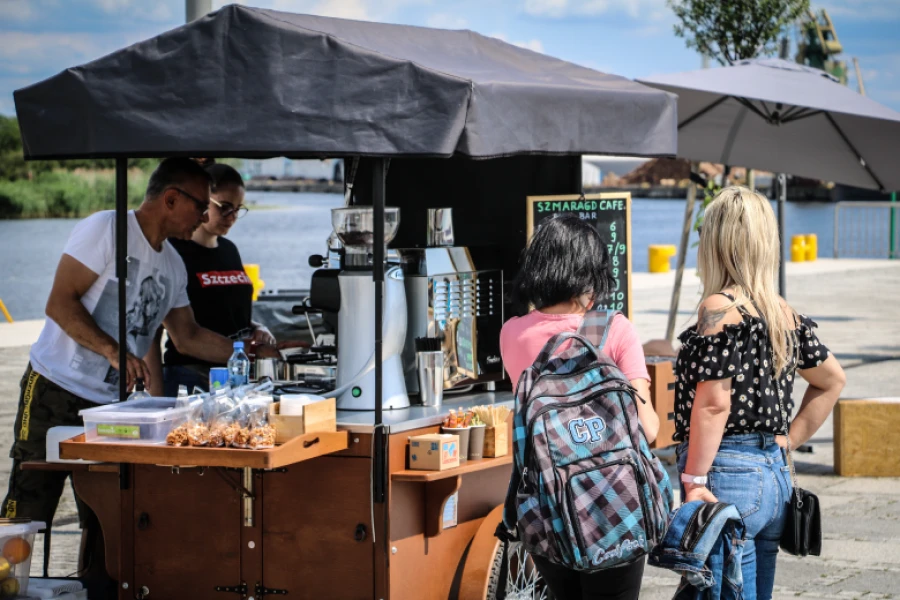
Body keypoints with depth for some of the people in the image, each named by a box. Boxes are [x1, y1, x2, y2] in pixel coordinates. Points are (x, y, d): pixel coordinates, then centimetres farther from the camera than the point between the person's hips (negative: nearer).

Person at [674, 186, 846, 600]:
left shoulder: (720, 309, -12)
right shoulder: (785, 315, 11)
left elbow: (714, 402, -17)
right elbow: (832, 380, 23)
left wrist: (694, 481, -14)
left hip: (729, 473, -8)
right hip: (774, 473, 8)